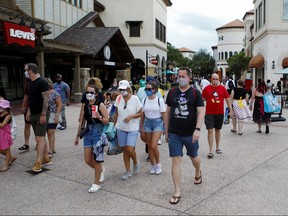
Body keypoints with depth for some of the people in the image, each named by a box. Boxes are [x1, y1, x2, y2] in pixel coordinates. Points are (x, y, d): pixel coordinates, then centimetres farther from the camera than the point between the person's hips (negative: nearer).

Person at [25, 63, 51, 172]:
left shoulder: (42, 82, -14)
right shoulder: (31, 83, 12)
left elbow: (46, 99, -18)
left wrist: (43, 114, -22)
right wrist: (28, 112, 14)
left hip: (41, 114, -9)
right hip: (33, 114, 9)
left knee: (40, 138, -9)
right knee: (40, 138, 12)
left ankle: (38, 163, -7)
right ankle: (46, 158, 21)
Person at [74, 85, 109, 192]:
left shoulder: (100, 105, -6)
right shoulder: (85, 106, 9)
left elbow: (107, 121, -8)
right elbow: (82, 122, 15)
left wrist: (99, 117, -28)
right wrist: (77, 136, 18)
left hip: (98, 132, -6)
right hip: (88, 132, 6)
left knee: (96, 159, -1)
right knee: (87, 160, 8)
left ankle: (96, 183, 15)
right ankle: (101, 170, 38)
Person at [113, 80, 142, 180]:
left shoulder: (135, 98, -9)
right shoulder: (118, 98, 2)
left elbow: (140, 113, -4)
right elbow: (116, 113, 11)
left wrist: (131, 116, -19)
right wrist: (113, 125, 11)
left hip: (133, 129, -4)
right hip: (121, 128, 4)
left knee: (130, 149, -14)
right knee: (124, 150, 9)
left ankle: (136, 162, 19)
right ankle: (127, 171, 23)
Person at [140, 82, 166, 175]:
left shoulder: (159, 100, -8)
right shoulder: (144, 100, 3)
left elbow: (164, 115, -5)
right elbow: (142, 115, 8)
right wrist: (141, 127, 7)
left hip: (157, 123, -4)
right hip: (147, 122, 4)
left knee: (154, 146, -12)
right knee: (149, 146, 9)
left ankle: (158, 164, 12)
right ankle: (152, 165, 25)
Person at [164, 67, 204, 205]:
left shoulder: (195, 93, -4)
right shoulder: (172, 92, 3)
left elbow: (201, 112, -9)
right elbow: (167, 112, 8)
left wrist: (197, 129, -22)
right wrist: (166, 131, 8)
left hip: (190, 134, -1)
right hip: (174, 134, 1)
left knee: (193, 157, 18)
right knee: (176, 160, 0)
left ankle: (198, 173, 52)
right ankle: (177, 192, 9)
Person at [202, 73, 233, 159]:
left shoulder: (223, 88, 2)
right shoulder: (207, 88, -2)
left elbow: (227, 99, 8)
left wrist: (231, 110, 7)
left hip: (220, 113, 2)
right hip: (209, 113, -2)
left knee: (218, 130, 16)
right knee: (210, 130, -6)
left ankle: (218, 147, 31)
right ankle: (210, 150, 0)